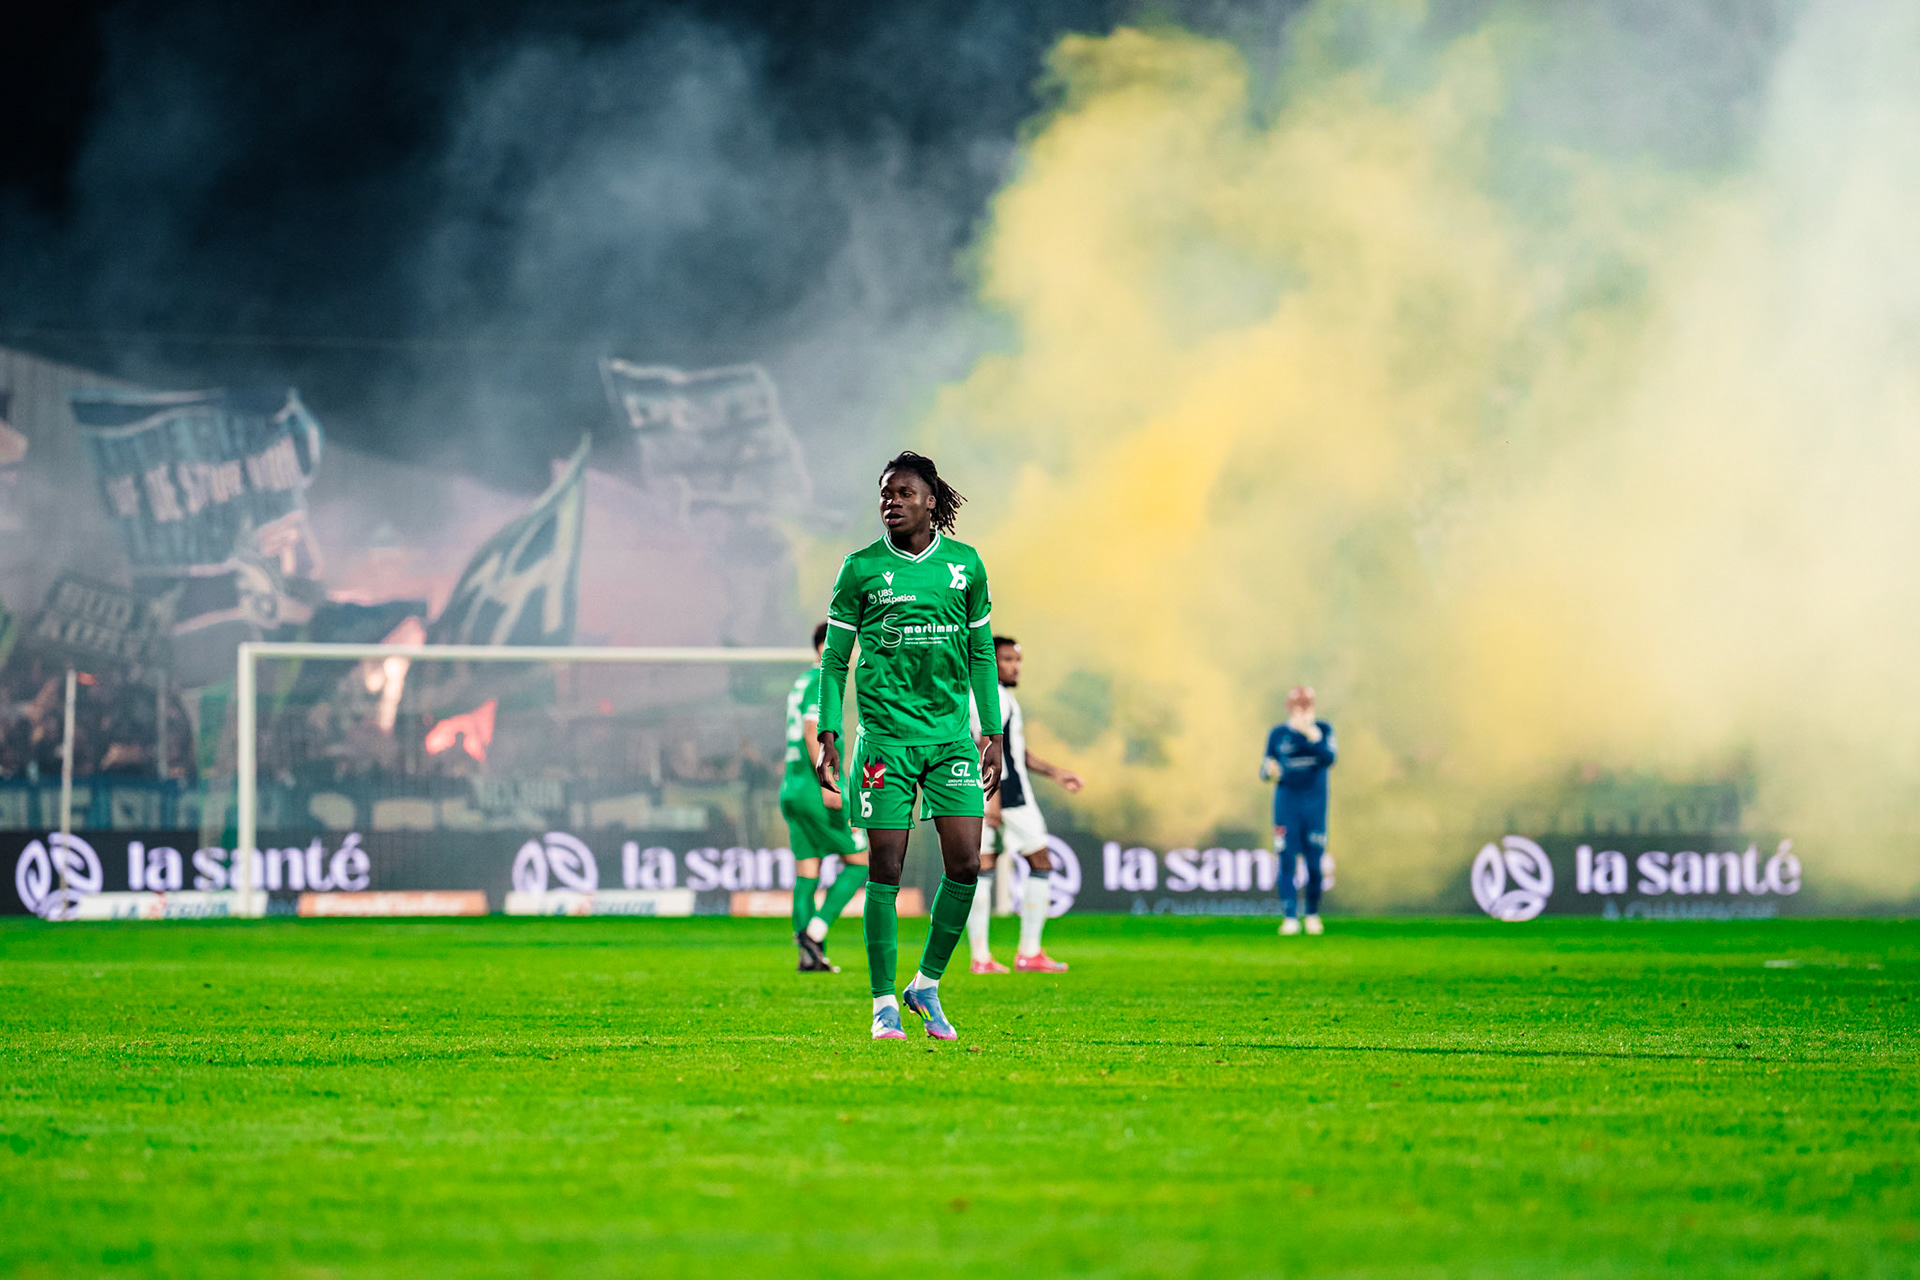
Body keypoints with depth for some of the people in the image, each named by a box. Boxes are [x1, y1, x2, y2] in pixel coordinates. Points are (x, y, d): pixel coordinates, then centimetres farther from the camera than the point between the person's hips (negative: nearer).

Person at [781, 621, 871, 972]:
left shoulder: (801, 683, 21)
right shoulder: (821, 682, -8)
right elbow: (812, 732, -19)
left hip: (792, 789, 9)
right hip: (815, 791, -9)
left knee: (807, 873, 4)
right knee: (859, 861, -2)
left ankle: (809, 955, -1)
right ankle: (815, 931, -11)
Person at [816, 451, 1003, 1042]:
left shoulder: (965, 564, 7)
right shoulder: (861, 569, 0)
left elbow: (981, 653, 14)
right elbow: (834, 657, 4)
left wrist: (993, 734, 10)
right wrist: (828, 737, -4)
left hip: (951, 735, 2)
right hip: (886, 736, -2)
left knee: (965, 865, -4)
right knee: (885, 869, -3)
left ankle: (927, 984, 14)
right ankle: (884, 1004, 7)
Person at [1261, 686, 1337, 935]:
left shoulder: (1323, 730, 4)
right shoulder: (1278, 734, 6)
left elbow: (1329, 759, -13)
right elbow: (1266, 771, 9)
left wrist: (1313, 737, -25)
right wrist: (1269, 771, -14)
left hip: (1314, 803, 0)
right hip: (1286, 802, 0)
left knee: (1314, 863, 0)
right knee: (1286, 861, -5)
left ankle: (1312, 914, 17)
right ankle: (1290, 917, -2)